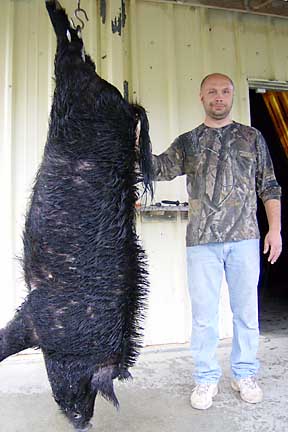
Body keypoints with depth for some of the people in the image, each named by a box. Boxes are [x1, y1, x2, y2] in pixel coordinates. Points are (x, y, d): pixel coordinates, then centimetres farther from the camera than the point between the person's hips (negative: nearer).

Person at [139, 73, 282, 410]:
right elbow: (158, 168, 0)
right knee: (204, 314, 6)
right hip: (202, 241, 0)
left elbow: (269, 186, 11)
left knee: (246, 311, 8)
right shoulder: (187, 142, 12)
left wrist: (274, 229, 2)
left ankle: (244, 374, 28)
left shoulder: (251, 137, 12)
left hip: (245, 238, 1)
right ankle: (206, 379, 22)